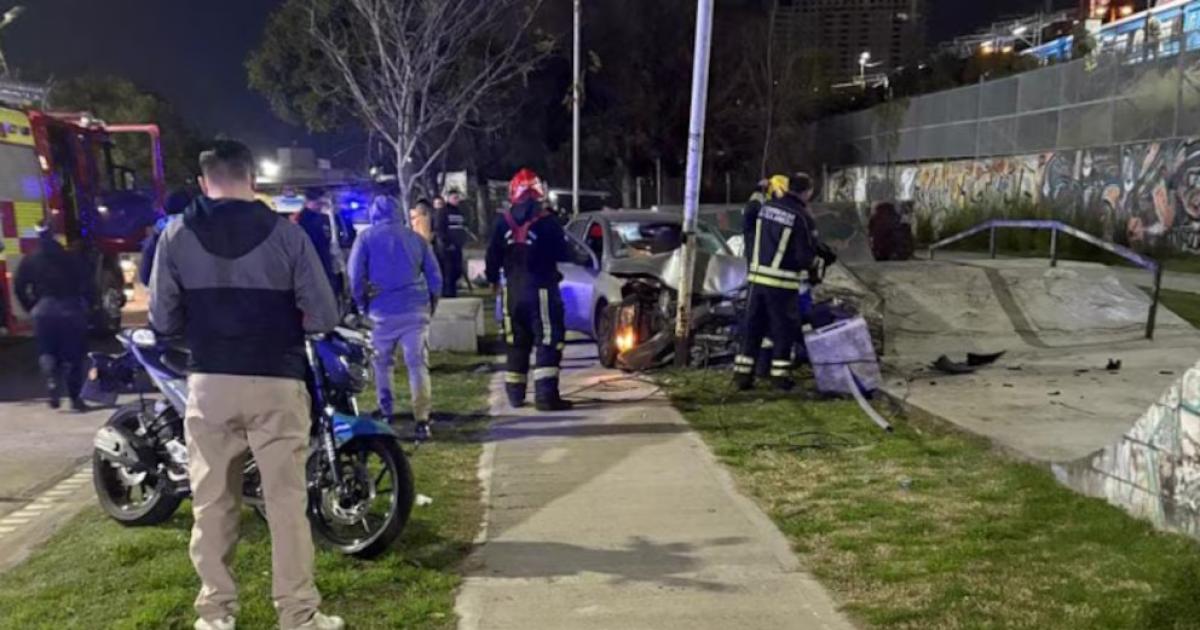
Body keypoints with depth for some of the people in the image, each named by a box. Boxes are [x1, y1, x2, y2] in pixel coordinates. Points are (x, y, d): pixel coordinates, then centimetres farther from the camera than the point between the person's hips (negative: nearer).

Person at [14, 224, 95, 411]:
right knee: (72, 355, 6)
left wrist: (31, 308, 14)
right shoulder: (73, 259, 1)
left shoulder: (29, 261, 6)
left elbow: (19, 288, 5)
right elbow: (88, 285, -3)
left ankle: (52, 382, -13)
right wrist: (87, 307, 8)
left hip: (43, 310, 1)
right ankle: (75, 397, 7)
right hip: (71, 310, -1)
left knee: (46, 352, 14)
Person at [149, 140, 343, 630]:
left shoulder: (176, 236, 1)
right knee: (286, 500, 5)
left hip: (209, 384, 2)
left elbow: (163, 320, 0)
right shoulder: (285, 233, -5)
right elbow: (323, 316, -5)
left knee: (212, 501, 13)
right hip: (276, 383, -2)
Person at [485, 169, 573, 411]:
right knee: (549, 342, -2)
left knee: (517, 343, 16)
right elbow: (564, 255, -6)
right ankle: (546, 395, -11)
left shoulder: (503, 223, 0)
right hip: (541, 290, -5)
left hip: (513, 291, 5)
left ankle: (515, 393, 24)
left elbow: (492, 257, 4)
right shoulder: (546, 222, -12)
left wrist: (493, 279, 22)